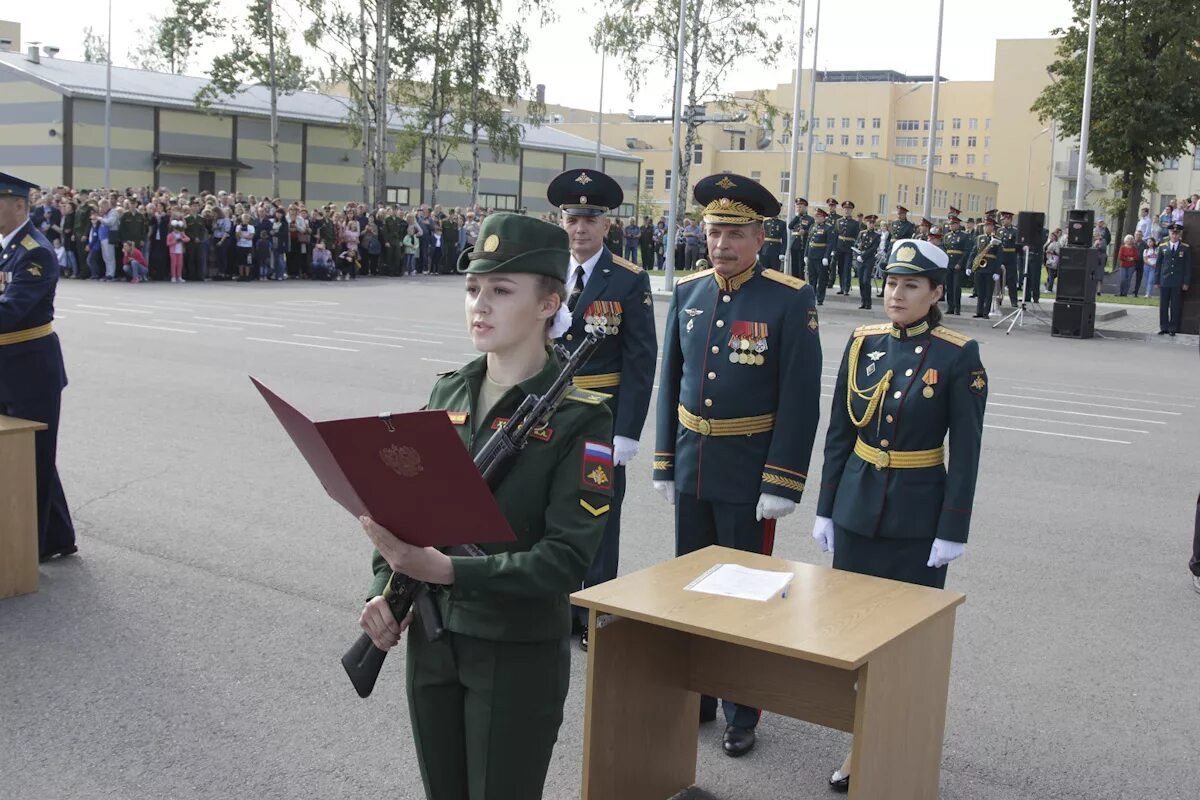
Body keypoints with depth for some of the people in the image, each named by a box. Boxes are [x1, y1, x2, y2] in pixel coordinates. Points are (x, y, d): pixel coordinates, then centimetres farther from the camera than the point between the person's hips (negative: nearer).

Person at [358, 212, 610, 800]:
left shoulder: (579, 418, -14)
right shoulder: (449, 392, 3)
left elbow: (566, 559, -21)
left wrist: (446, 570, -28)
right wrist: (384, 590, -8)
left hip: (520, 655, -5)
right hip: (431, 641, 6)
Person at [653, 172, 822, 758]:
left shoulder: (791, 299, -10)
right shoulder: (688, 293, 5)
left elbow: (800, 399, -12)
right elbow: (670, 382, 9)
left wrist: (783, 484, -15)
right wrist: (664, 464, 8)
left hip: (748, 475, -5)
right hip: (691, 467, 5)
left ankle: (742, 712, 23)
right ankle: (695, 695, 34)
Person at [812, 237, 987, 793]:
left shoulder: (958, 357, -9)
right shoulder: (862, 344, 3)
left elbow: (966, 452, -9)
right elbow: (838, 433, 7)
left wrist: (952, 532, -11)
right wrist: (825, 510, 7)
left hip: (918, 517, -4)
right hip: (857, 508, 4)